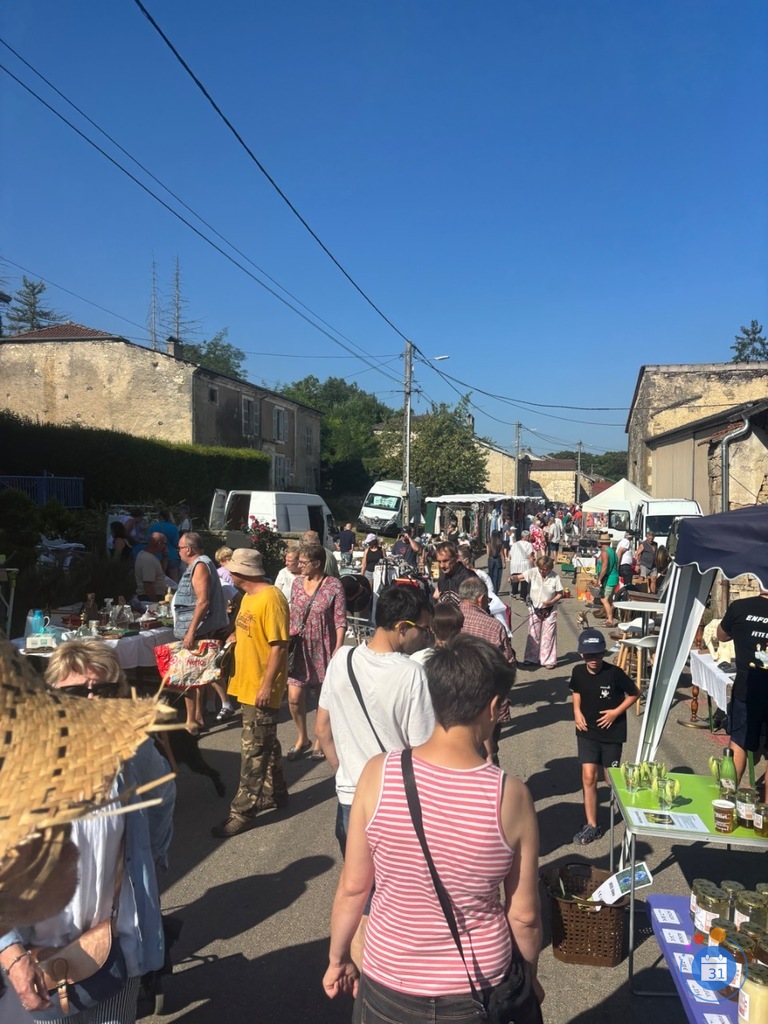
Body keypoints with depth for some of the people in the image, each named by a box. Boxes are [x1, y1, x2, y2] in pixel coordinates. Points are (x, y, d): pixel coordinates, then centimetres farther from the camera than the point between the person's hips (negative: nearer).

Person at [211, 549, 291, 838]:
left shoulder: (271, 598, -21)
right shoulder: (249, 597, 10)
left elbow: (279, 646, -23)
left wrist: (267, 685, -23)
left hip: (261, 689, -9)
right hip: (247, 685, 9)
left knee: (253, 751, -1)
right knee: (265, 743, 20)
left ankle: (243, 812, 8)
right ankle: (274, 793, 34)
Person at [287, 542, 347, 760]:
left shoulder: (334, 586, -11)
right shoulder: (297, 583, 5)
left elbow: (340, 622, -11)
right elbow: (292, 615, 13)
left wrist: (337, 650, -15)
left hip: (323, 649, -4)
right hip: (300, 648, 4)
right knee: (294, 698, 0)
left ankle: (319, 741, 28)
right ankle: (302, 738, 23)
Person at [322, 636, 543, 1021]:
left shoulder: (378, 775, -20)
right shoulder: (511, 796, -21)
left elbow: (352, 888, -10)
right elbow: (525, 915, -9)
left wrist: (338, 958, 7)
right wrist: (530, 975, 10)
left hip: (389, 988, 0)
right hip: (480, 990, 0)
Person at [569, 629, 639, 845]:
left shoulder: (614, 673, -19)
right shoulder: (578, 672, -7)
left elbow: (633, 694, -5)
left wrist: (616, 712, -14)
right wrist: (577, 710, -3)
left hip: (612, 732, -2)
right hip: (587, 731, 2)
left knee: (611, 778, 11)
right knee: (588, 777, -4)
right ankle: (592, 825, 6)